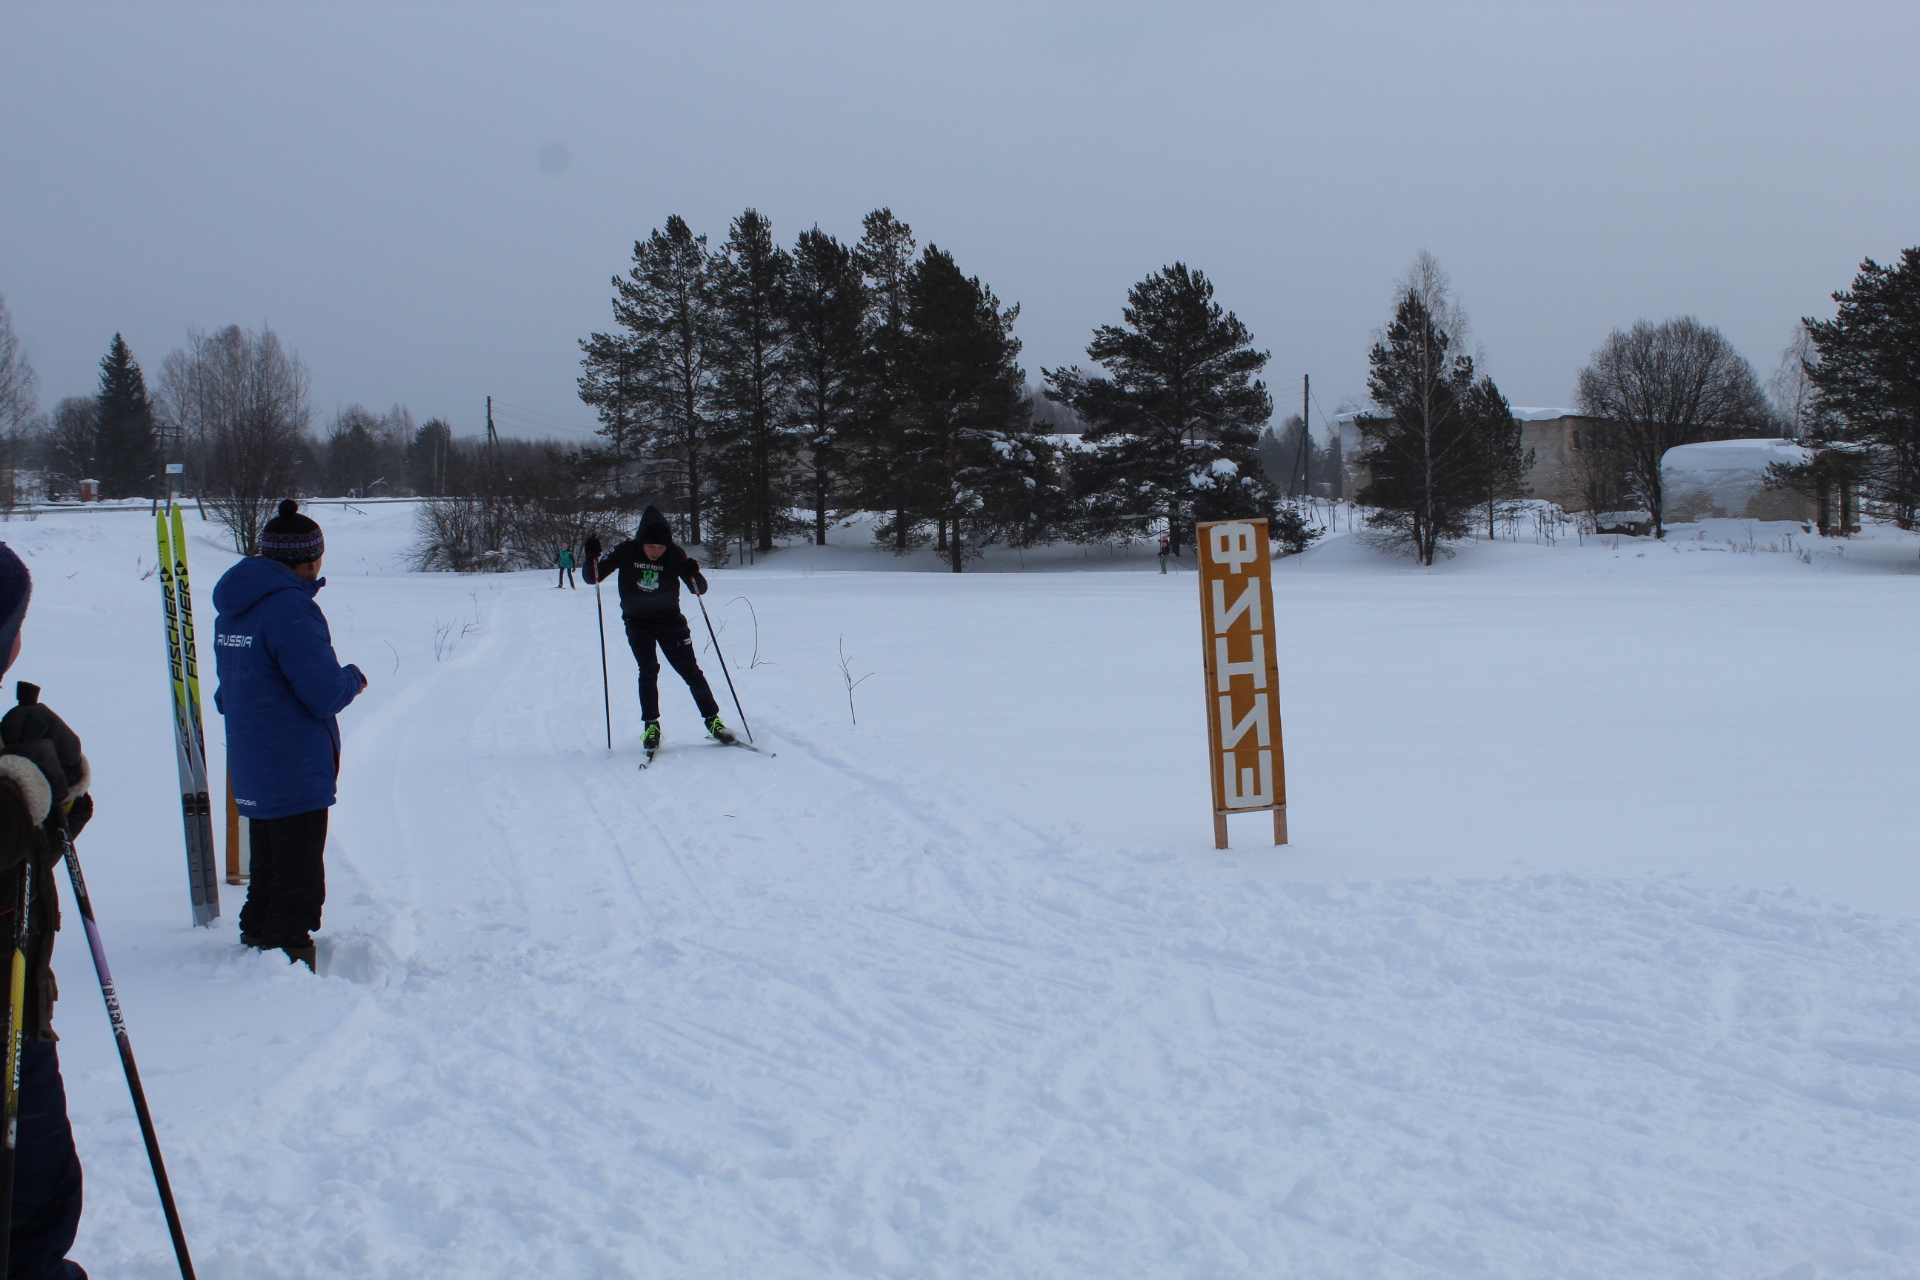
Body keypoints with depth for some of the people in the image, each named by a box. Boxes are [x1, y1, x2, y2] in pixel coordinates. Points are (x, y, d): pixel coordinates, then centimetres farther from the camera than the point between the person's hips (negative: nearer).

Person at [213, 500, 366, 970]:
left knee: (268, 874, 22)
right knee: (299, 883, 0)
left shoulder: (233, 608, 8)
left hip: (250, 770, 9)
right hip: (296, 770, -9)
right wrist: (354, 678, -1)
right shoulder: (290, 609, -21)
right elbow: (325, 695, -23)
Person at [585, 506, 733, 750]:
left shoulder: (675, 556, -12)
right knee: (648, 671, -13)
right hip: (637, 622, 0)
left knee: (690, 670, -3)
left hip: (669, 620, 0)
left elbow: (699, 589, -8)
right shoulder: (626, 553, -11)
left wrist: (693, 574, -30)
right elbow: (593, 577, -5)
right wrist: (592, 557, -25)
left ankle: (712, 720, 7)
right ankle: (651, 726, -3)